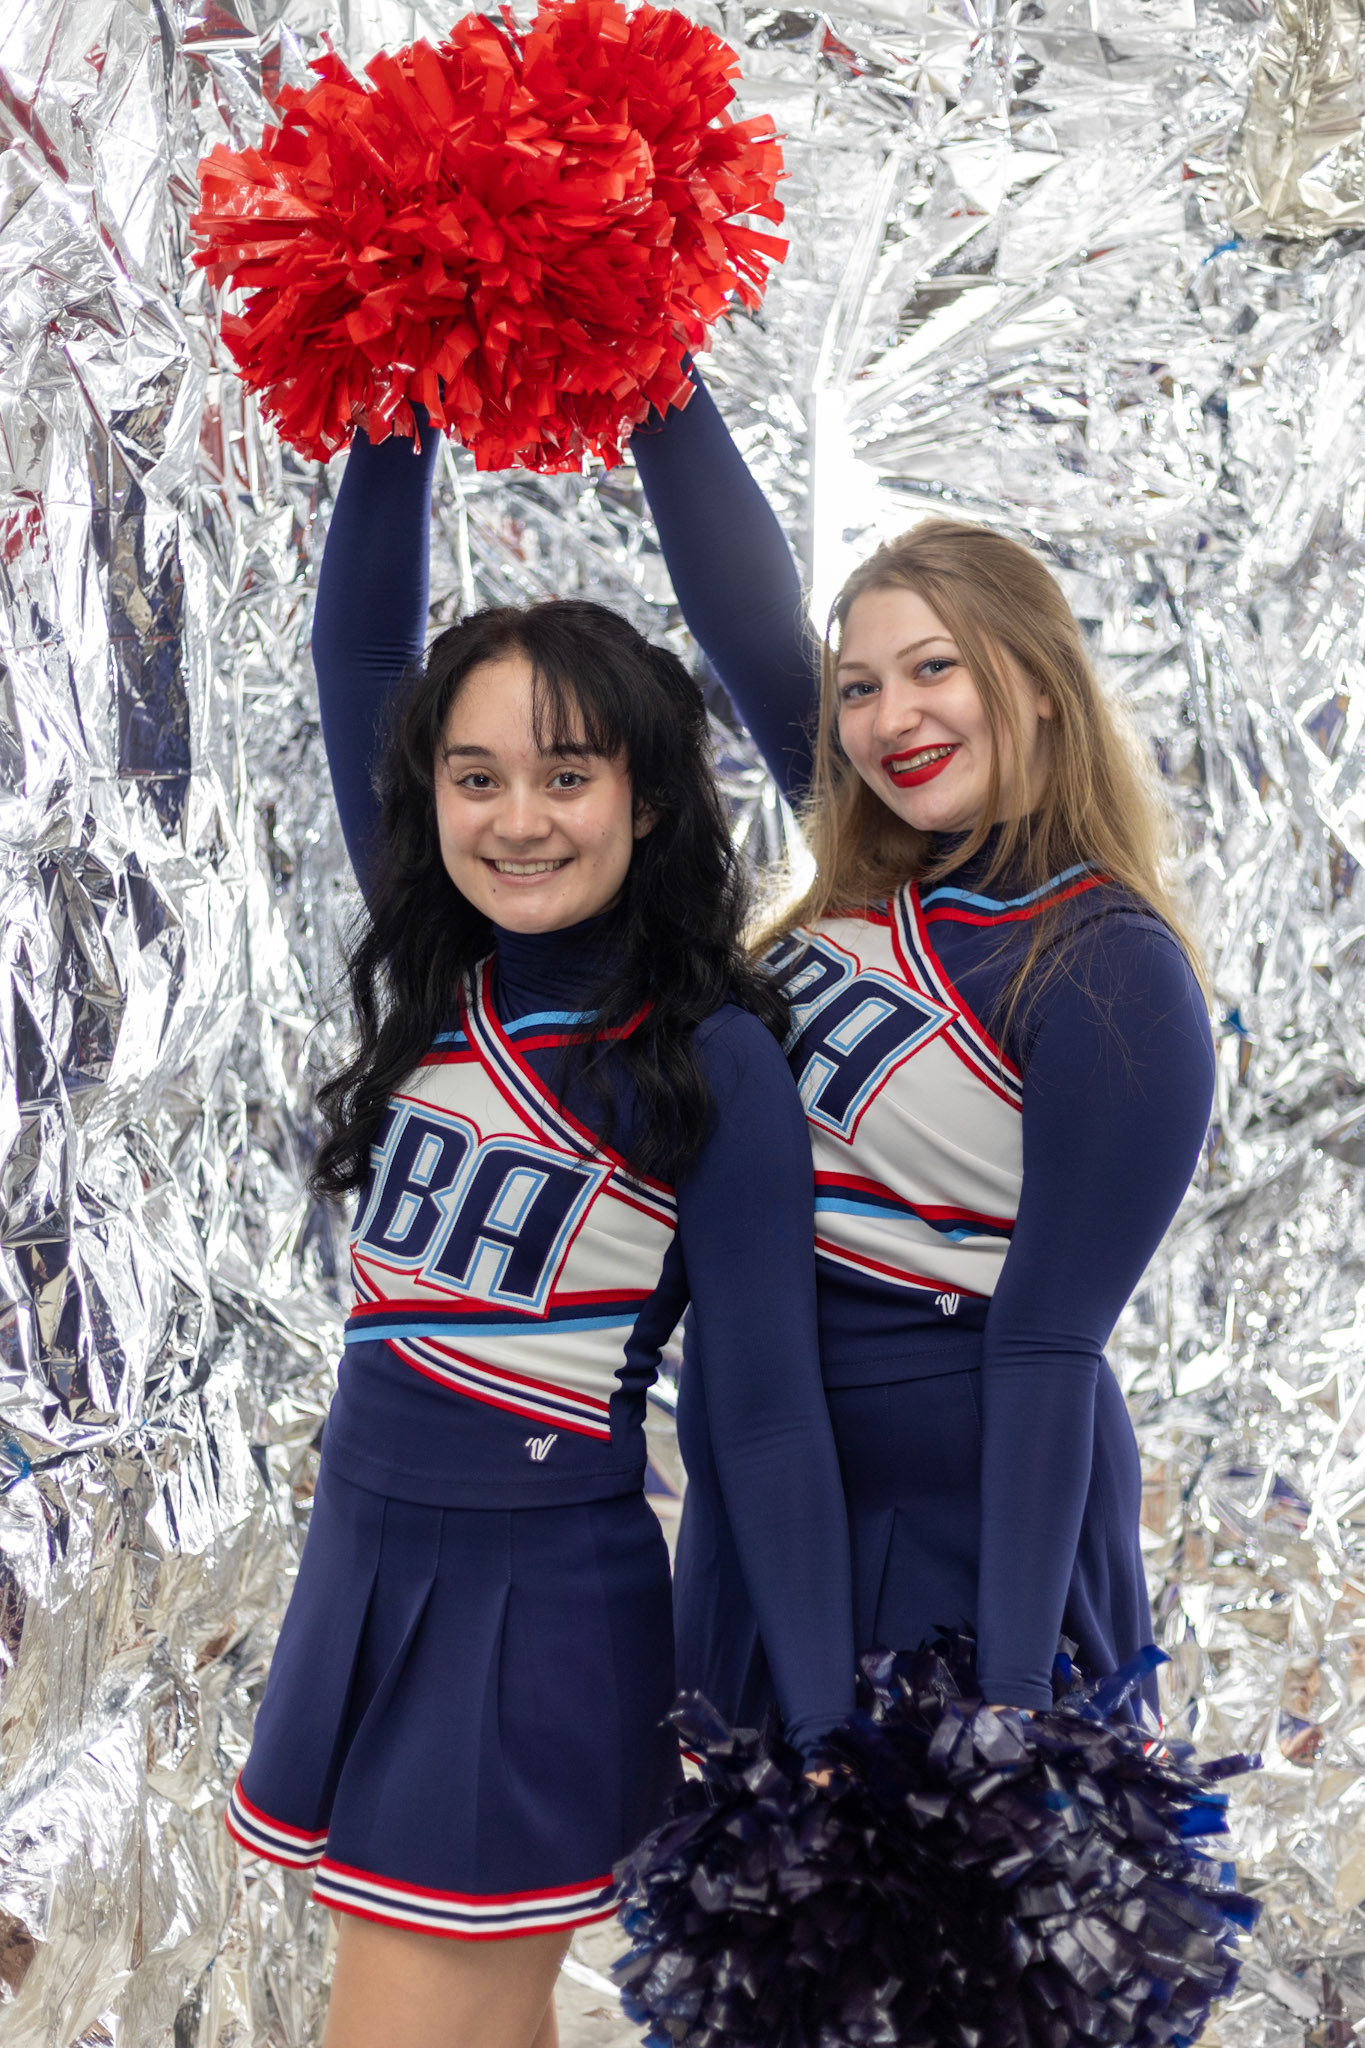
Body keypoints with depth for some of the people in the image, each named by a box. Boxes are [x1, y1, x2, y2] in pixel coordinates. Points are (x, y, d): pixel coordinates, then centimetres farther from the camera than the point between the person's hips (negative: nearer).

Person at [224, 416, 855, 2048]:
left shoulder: (716, 1066, -13)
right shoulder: (433, 987, 2)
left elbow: (763, 1410, -14)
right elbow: (356, 653, 2)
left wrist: (822, 1746, -14)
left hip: (546, 1615, -6)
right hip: (362, 1576, 6)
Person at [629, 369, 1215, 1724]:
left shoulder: (1108, 975, -17)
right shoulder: (877, 884, 2)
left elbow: (1048, 1347, -20)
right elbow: (747, 613, 1)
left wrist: (1015, 1691, -19)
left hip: (960, 1518, -7)